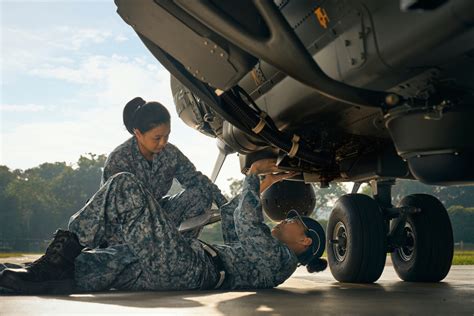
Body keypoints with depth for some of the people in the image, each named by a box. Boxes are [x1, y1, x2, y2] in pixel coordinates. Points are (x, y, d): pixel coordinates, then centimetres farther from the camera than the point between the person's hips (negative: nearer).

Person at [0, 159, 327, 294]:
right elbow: (230, 218, 43)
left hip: (187, 266, -9)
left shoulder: (280, 258, 5)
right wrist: (257, 187, 33)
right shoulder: (260, 254, 34)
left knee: (126, 186, -18)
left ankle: (66, 250, -23)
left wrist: (253, 178, 5)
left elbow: (246, 223, -10)